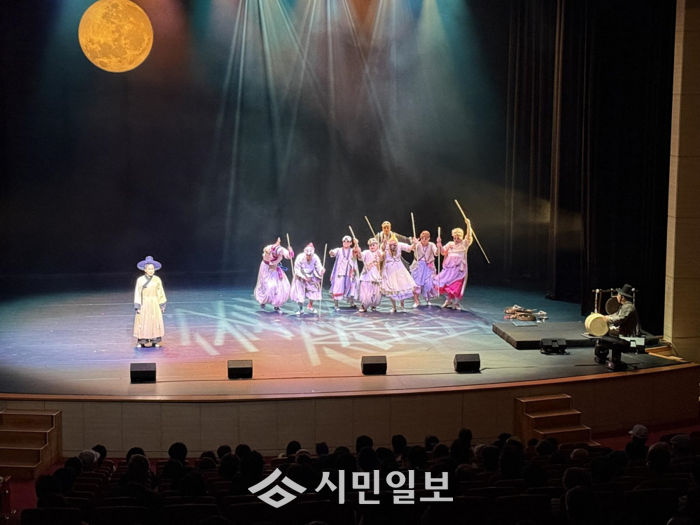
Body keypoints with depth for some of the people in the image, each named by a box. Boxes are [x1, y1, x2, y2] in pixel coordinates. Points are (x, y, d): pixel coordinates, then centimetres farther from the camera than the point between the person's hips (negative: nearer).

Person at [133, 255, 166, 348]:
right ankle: (141, 342, 0)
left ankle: (155, 341, 7)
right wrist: (137, 306, -8)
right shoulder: (140, 280, -5)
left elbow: (160, 293, 6)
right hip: (144, 304, -2)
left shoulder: (157, 280, 1)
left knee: (155, 322, 1)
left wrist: (162, 305, 3)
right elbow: (137, 293, -4)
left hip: (155, 304, 2)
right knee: (143, 322, -3)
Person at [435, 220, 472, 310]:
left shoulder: (464, 243, 1)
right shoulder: (450, 244, 13)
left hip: (459, 268, -4)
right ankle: (448, 300, 21)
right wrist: (439, 244, -7)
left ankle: (456, 303, 11)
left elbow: (469, 236, -16)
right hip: (449, 267, 4)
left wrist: (468, 225, -27)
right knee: (445, 284, 2)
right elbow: (443, 252, 10)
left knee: (457, 286, -4)